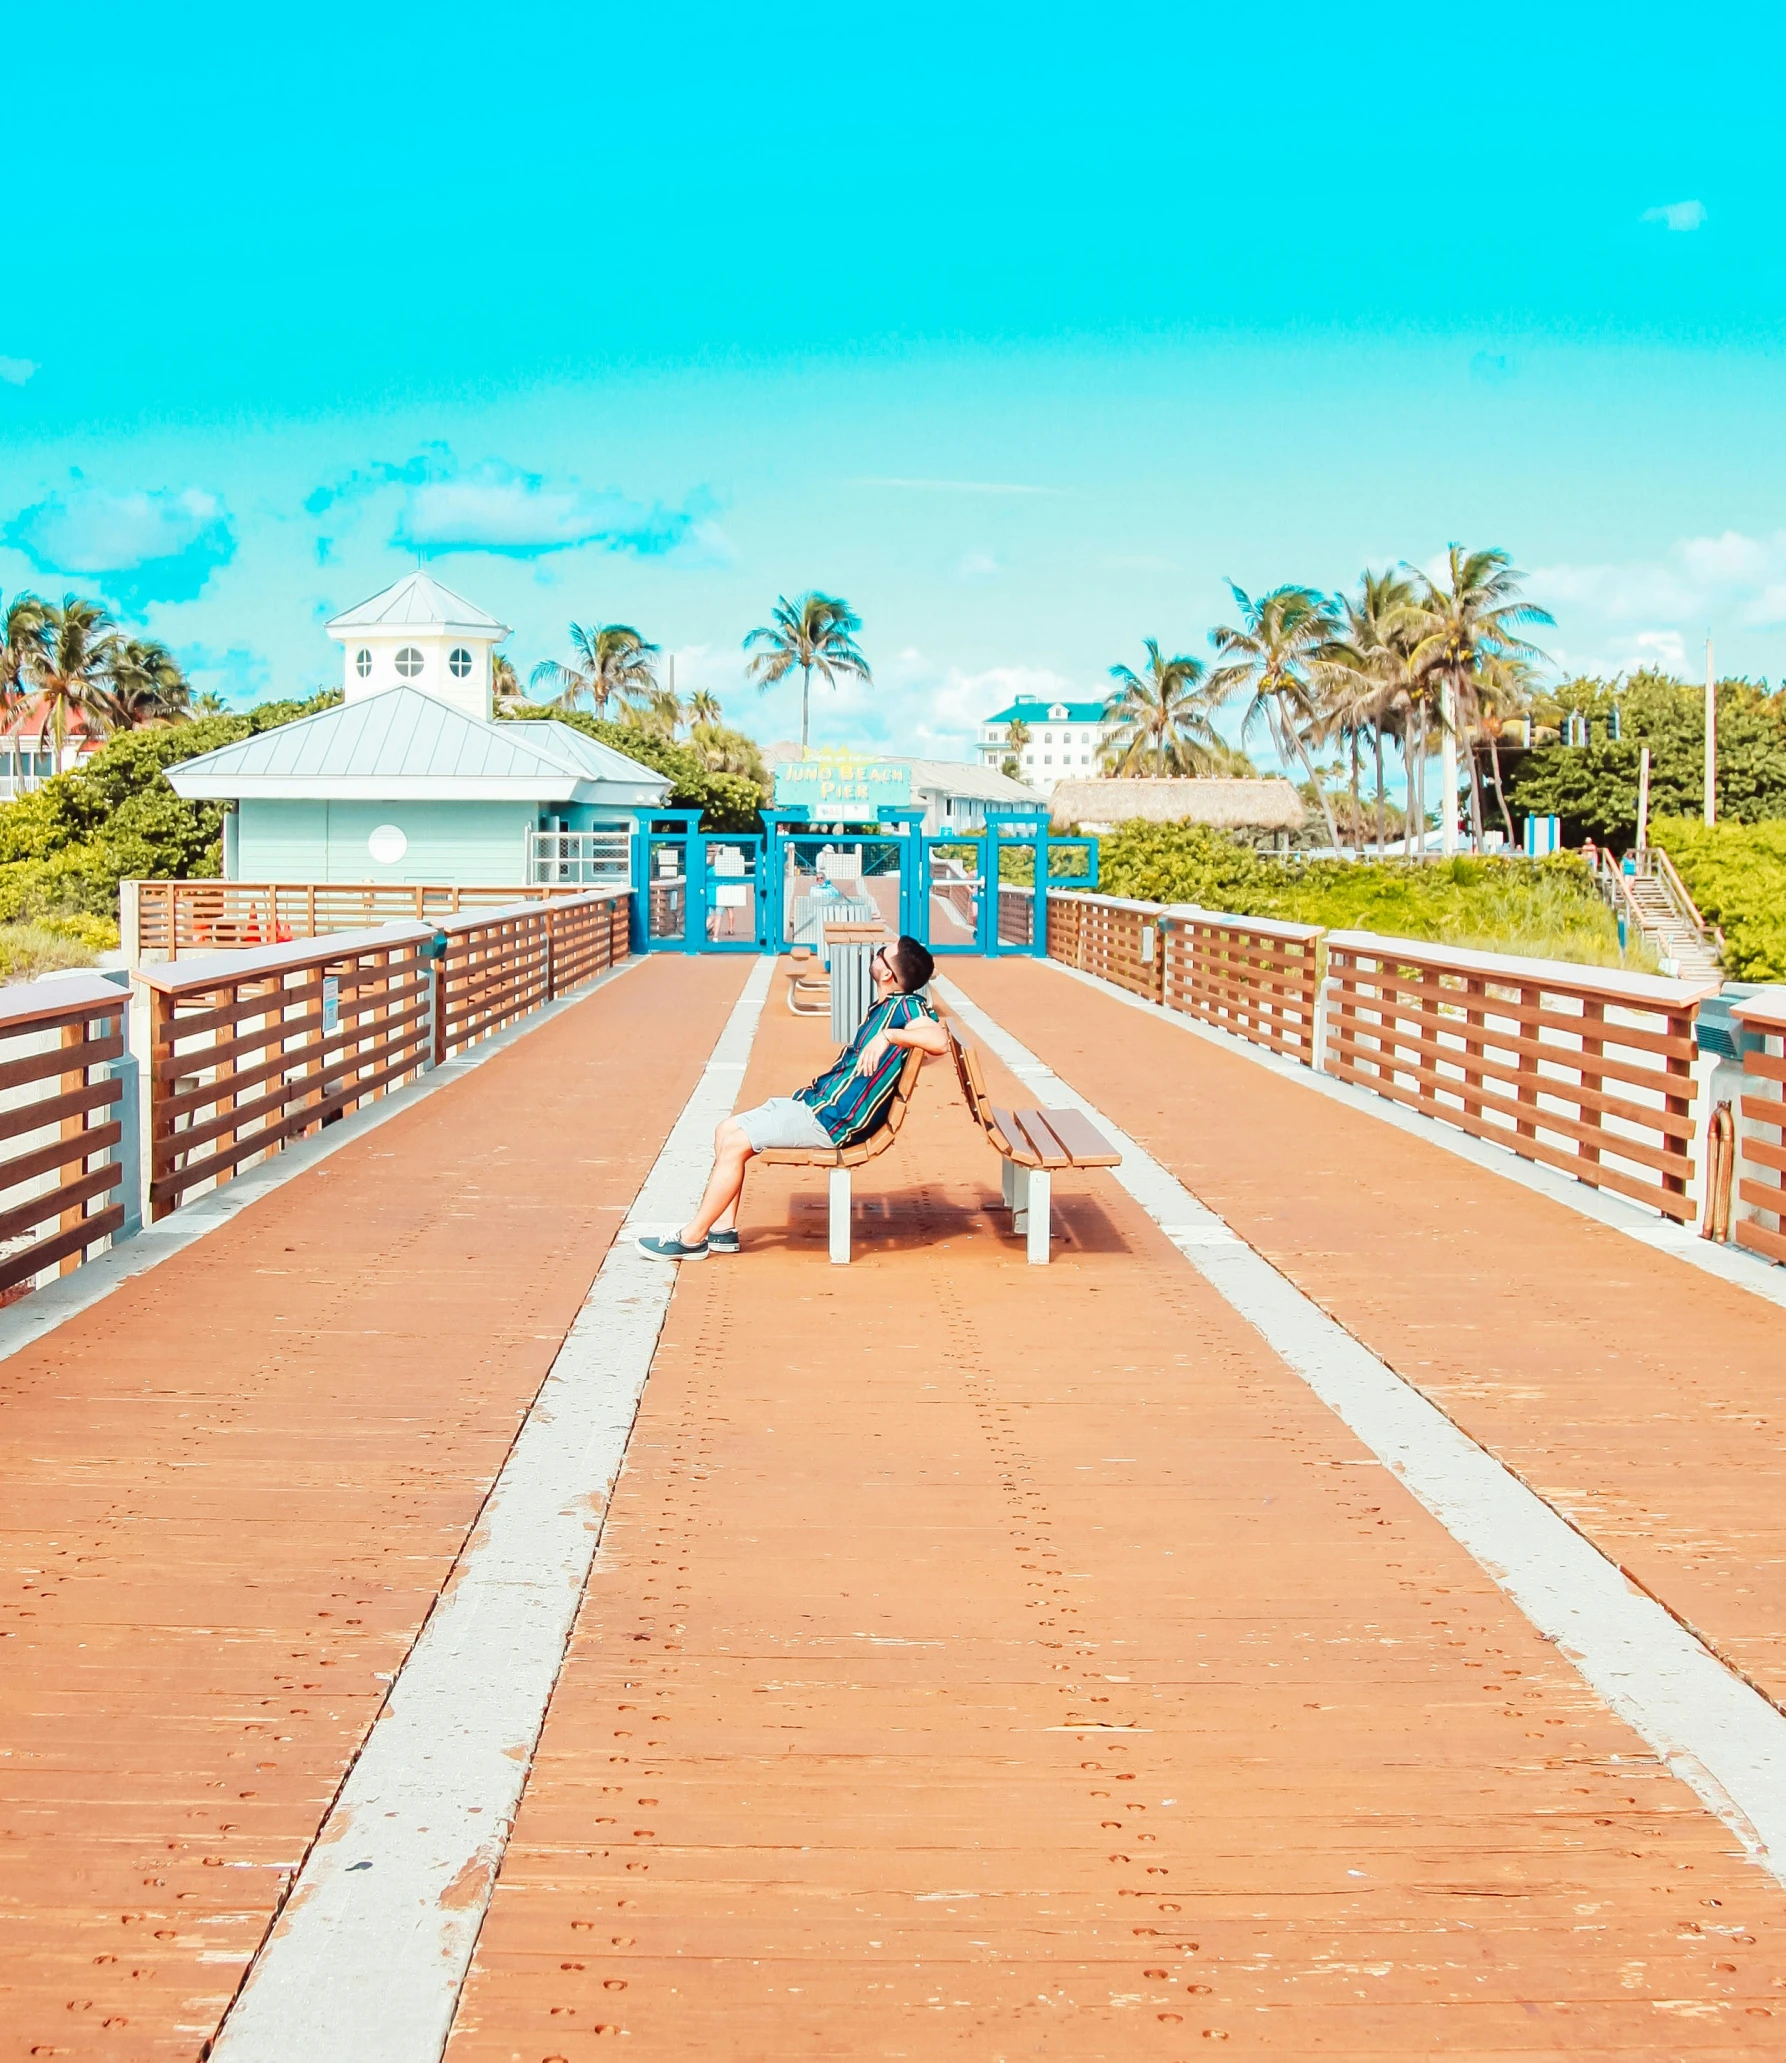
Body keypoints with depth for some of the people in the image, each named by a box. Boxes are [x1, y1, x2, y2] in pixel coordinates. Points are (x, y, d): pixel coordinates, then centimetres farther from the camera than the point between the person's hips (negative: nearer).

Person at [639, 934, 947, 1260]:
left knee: (734, 1143, -12)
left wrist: (888, 1035, -36)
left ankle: (692, 1239, -3)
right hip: (817, 1100, 10)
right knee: (728, 1129, 11)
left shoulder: (904, 1006, -15)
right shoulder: (884, 1005, 13)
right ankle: (723, 1230, 11)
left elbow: (939, 1040, -34)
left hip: (831, 1118, -10)